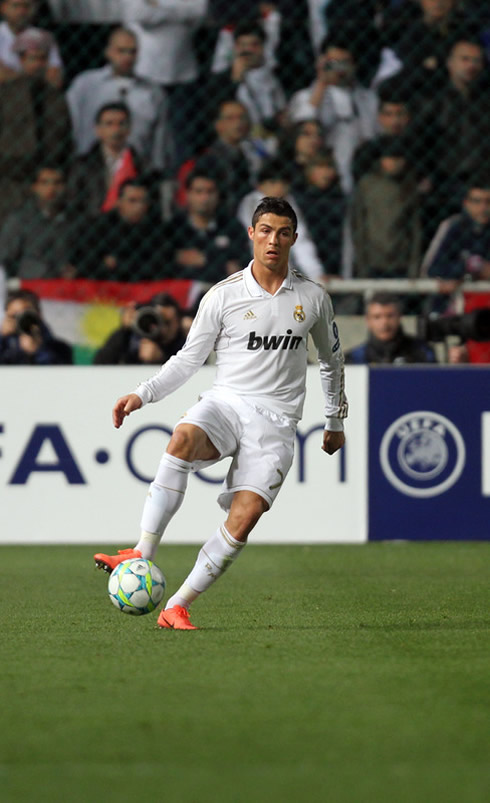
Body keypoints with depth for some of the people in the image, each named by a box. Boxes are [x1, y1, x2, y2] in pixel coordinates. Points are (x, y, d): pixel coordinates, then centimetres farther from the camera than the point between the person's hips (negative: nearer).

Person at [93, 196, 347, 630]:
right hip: (226, 400, -1)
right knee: (183, 439, -36)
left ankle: (177, 607, -13)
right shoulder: (223, 295, 2)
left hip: (276, 419, 1)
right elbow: (189, 358, 8)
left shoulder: (313, 297, 8)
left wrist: (335, 421, 28)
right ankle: (142, 557, -36)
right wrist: (143, 394, -5)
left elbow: (332, 358, 23)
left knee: (245, 516, -20)